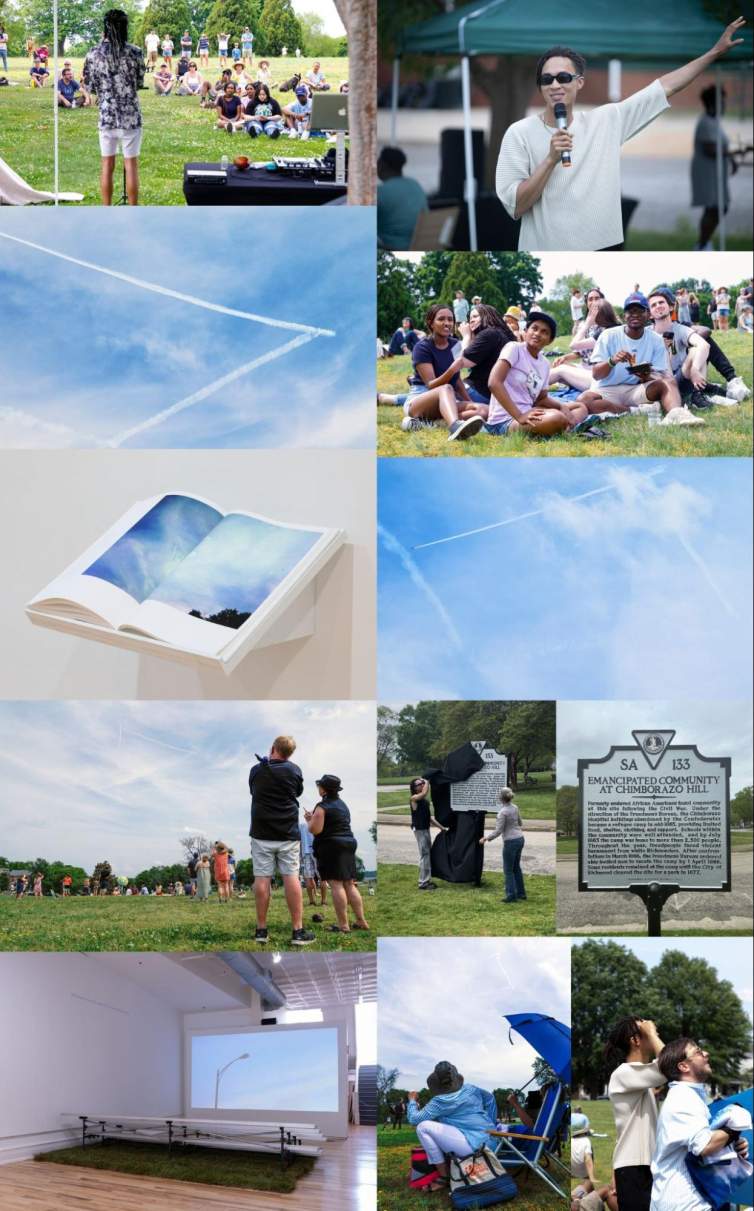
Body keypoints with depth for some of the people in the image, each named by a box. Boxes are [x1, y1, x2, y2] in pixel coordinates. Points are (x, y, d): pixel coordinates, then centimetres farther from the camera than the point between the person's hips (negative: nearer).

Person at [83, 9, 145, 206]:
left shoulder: (94, 54, -4)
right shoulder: (135, 52, -9)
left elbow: (90, 87, 3)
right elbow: (140, 82, 3)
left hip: (106, 116, 2)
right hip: (130, 116, -2)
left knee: (107, 165, 9)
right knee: (131, 165, 4)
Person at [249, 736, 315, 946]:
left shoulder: (256, 770, 0)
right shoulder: (294, 771, -1)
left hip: (262, 833, 0)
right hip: (288, 833, 0)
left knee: (262, 879, 1)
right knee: (291, 878, 0)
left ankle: (261, 930, 2)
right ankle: (298, 931, -3)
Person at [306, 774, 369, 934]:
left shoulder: (323, 806, -11)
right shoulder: (342, 805, 17)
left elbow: (315, 830, -16)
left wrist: (309, 819, 3)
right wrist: (315, 818, 27)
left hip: (331, 847, -8)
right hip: (348, 843, 8)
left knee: (336, 884, -9)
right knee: (349, 884, 10)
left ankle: (343, 925, -13)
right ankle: (361, 921, 9)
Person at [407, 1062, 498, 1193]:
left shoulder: (441, 1101, -11)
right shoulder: (470, 1089, 10)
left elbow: (413, 1119, -9)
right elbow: (489, 1098, 28)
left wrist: (412, 1101, 11)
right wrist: (490, 1124, 32)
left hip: (472, 1144, -9)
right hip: (488, 1140, 9)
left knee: (423, 1127, -10)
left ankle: (443, 1178, -3)